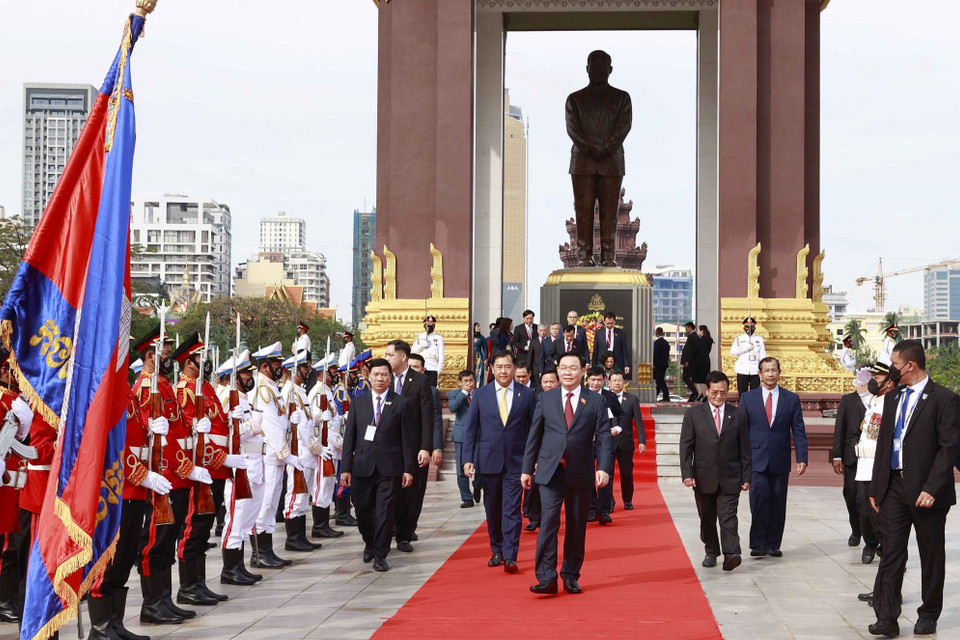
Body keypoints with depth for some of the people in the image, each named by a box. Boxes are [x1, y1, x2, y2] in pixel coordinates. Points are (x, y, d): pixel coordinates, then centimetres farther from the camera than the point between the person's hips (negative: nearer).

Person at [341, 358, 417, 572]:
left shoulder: (402, 404, 3)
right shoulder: (358, 403, 9)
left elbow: (409, 439, 1)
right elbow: (349, 437, 7)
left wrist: (408, 469, -4)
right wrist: (345, 467, 1)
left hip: (390, 467, -2)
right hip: (362, 466, 2)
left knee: (385, 513, -2)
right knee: (362, 511, 8)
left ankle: (380, 555, 9)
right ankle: (370, 544, 34)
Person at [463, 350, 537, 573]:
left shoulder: (528, 394, 2)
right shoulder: (481, 395, 5)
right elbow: (470, 429, 6)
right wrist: (468, 459, -2)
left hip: (516, 461, -2)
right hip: (489, 460, 2)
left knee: (512, 510, -8)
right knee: (492, 510, 10)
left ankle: (510, 557, -9)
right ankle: (496, 551, 24)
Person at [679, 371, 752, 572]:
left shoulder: (738, 415, 6)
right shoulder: (693, 414, 4)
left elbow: (745, 448, 7)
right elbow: (686, 447, 1)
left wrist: (746, 477, 3)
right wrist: (687, 474, -9)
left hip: (729, 478, -1)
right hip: (703, 477, 1)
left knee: (728, 517, -10)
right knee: (707, 518, 10)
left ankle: (731, 554, -18)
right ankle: (711, 552, 23)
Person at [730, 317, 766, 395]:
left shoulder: (759, 339, 11)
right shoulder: (739, 339, 7)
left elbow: (763, 355, 6)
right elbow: (732, 351, -5)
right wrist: (745, 348, -15)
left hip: (755, 370, 1)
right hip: (742, 370, -1)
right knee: (742, 393, 0)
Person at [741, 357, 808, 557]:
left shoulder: (792, 399, 8)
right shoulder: (748, 398, 7)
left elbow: (799, 431, 4)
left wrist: (802, 458, -6)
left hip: (780, 461, 1)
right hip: (756, 460, -1)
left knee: (778, 503, 4)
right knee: (759, 498, -14)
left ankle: (773, 544, 14)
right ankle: (758, 543, -9)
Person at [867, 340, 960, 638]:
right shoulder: (892, 398, 12)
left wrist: (932, 488, -19)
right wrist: (876, 487, 11)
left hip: (926, 492, -5)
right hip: (894, 487, 5)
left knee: (931, 556, 8)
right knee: (891, 554, 0)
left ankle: (928, 615, 21)